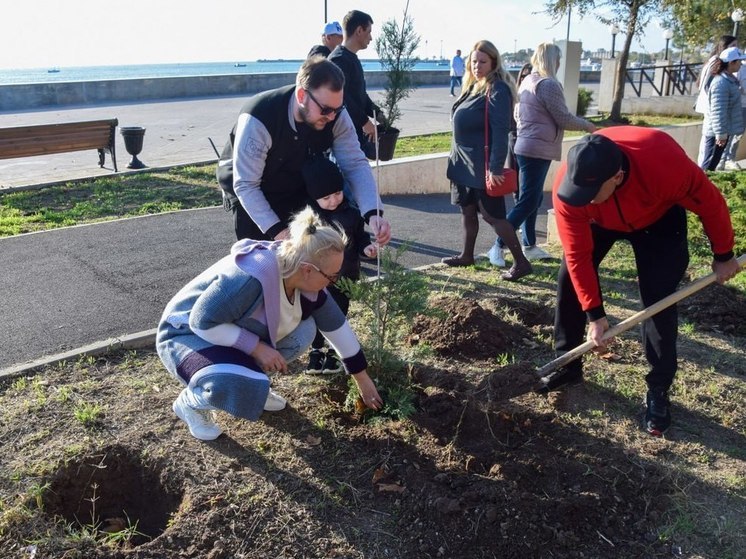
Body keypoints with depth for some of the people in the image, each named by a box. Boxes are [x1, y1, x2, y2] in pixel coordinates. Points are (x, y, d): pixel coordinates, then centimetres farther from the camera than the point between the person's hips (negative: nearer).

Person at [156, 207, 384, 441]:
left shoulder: (304, 279, -11)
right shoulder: (251, 278, -38)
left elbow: (335, 325, 0)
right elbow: (202, 321, -31)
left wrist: (362, 378, 7)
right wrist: (256, 347, -28)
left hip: (237, 332, 8)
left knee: (303, 330, -7)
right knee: (244, 388, -34)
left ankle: (252, 380, 10)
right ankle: (190, 402, -2)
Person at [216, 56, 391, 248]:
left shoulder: (335, 115, -23)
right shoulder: (258, 119, -35)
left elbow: (355, 164, -20)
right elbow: (245, 185, -31)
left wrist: (373, 214, -36)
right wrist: (276, 231, -39)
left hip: (297, 187, 4)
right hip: (249, 192, -4)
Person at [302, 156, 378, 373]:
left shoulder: (351, 214, -7)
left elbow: (360, 237, 5)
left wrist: (366, 248, -15)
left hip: (344, 278, 0)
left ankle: (334, 352, 28)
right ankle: (316, 350, 30)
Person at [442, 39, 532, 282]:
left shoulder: (497, 90, -16)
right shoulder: (473, 86, 11)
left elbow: (500, 131, -22)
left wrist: (495, 168, -27)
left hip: (484, 165, -9)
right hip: (464, 162, 9)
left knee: (492, 215, -5)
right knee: (467, 210, 16)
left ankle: (521, 262, 4)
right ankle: (467, 255, 30)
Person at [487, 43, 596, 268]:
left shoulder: (528, 81, 14)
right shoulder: (549, 84, -15)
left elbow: (518, 114, 22)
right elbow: (564, 119, -12)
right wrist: (587, 125, 3)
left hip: (526, 147, 10)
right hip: (538, 150, -10)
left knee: (532, 198, 15)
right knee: (527, 202, -8)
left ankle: (529, 246, 22)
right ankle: (498, 246, -7)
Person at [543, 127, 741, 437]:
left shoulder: (664, 162, -43)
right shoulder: (565, 189, -36)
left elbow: (710, 203, -23)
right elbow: (578, 255, -26)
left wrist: (724, 255, -11)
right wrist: (594, 313, -24)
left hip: (658, 220, -2)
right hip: (599, 221, 2)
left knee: (658, 299, -11)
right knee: (569, 278, -7)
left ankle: (658, 390, 2)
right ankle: (568, 365, 11)